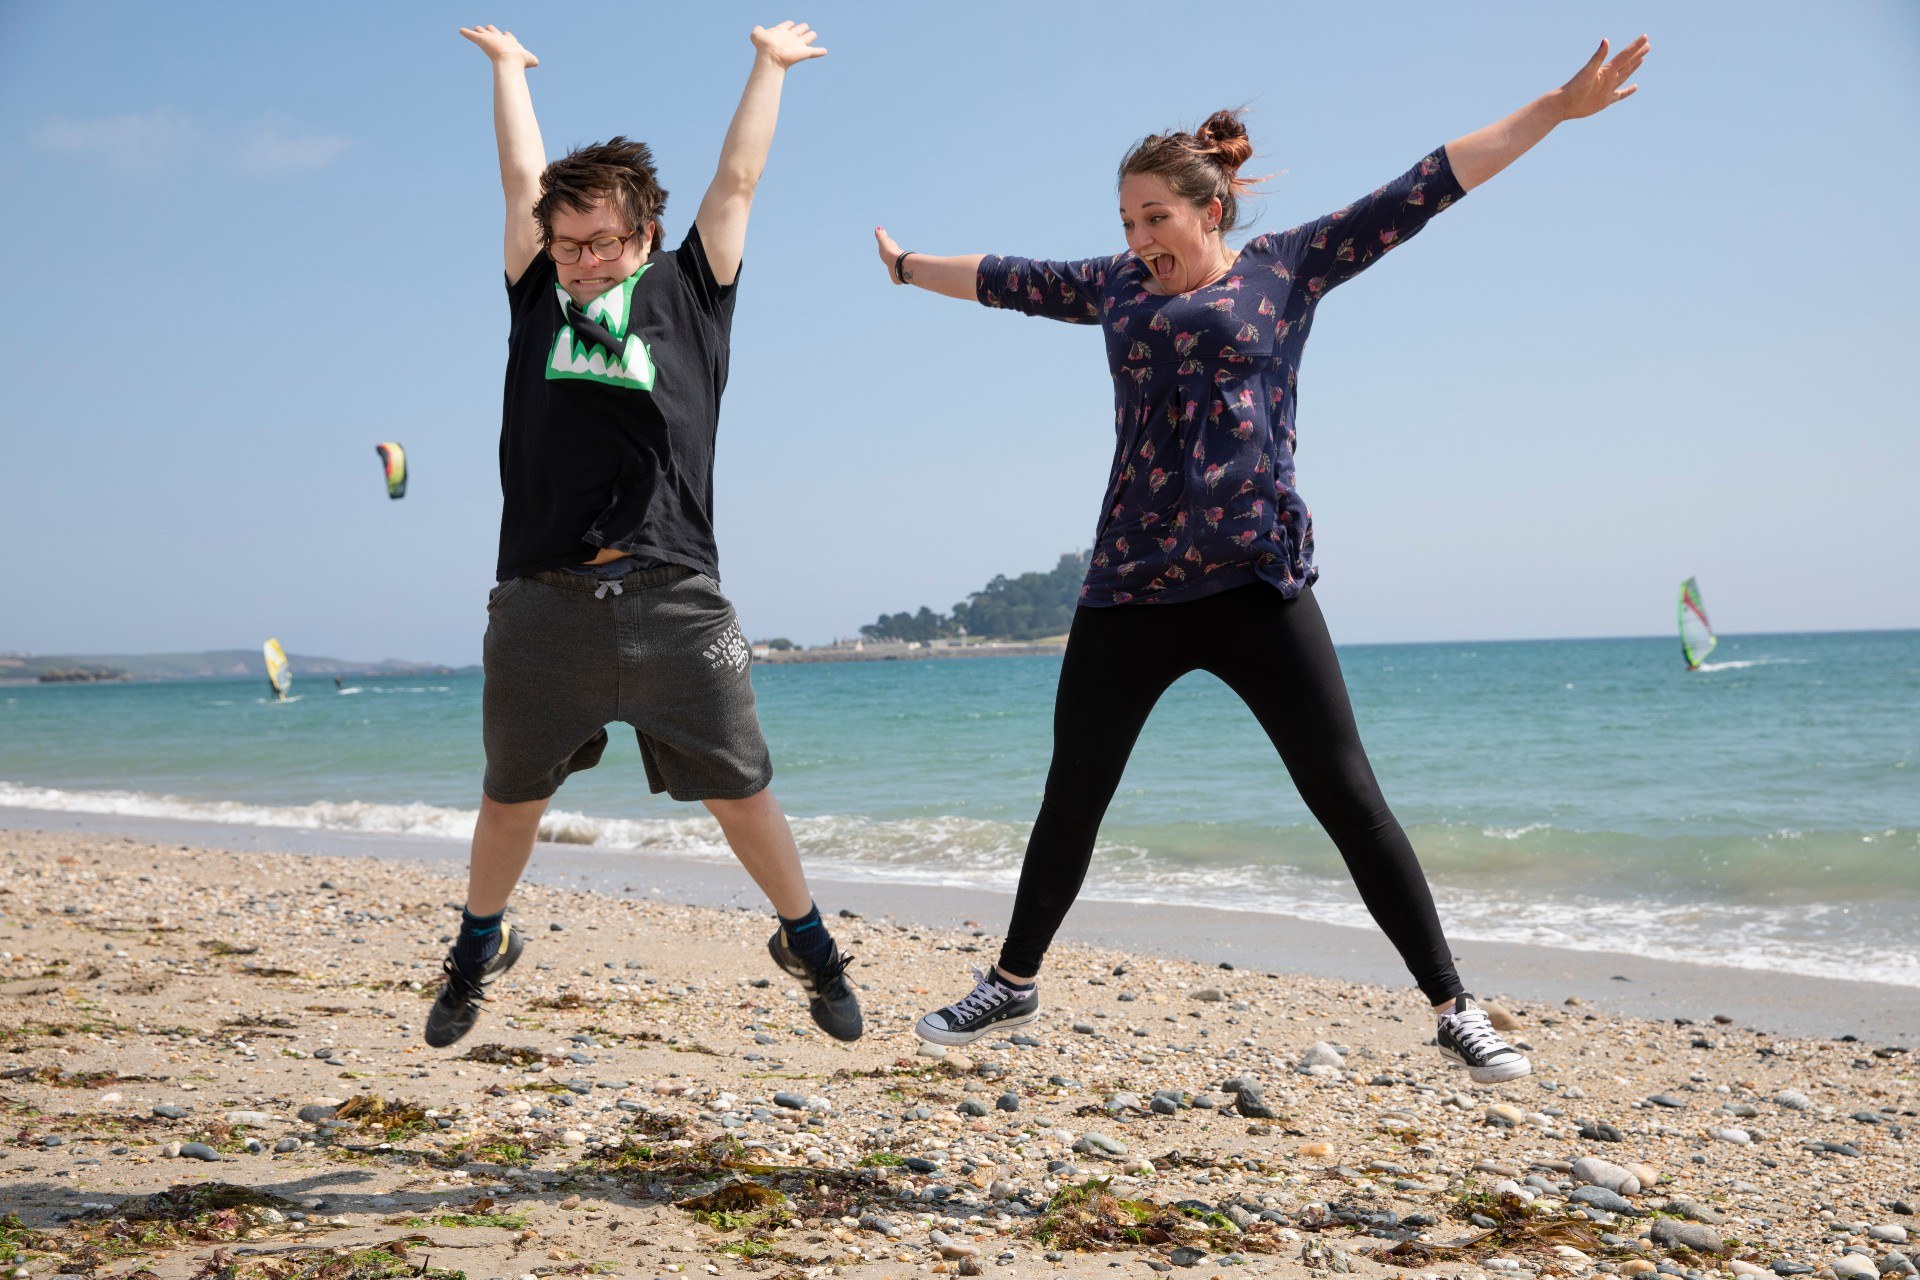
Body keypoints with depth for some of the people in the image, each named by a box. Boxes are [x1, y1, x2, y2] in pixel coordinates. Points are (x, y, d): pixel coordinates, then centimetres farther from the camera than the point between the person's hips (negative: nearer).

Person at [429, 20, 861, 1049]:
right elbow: (524, 175, 19)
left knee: (740, 795, 4)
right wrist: (505, 64, 32)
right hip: (541, 605, 2)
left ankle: (807, 942, 25)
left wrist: (769, 65, 26)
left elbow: (737, 179, 16)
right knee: (511, 799, 13)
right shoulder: (538, 297, 12)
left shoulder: (687, 294, 9)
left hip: (675, 605, -1)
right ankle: (479, 949, 37)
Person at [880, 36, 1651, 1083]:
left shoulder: (1287, 267, 5)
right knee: (1071, 799, 11)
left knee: (1349, 799, -6)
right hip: (1127, 589, 4)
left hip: (1257, 582, -3)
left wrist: (1556, 109, 2)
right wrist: (908, 268, 40)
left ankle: (1455, 1012, 4)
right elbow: (1004, 279, 28)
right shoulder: (1116, 287, 14)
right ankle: (1011, 985, 29)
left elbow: (1421, 190, 3)